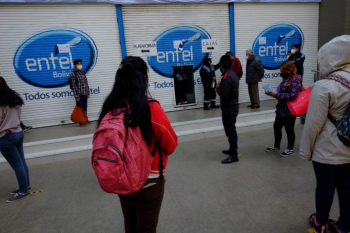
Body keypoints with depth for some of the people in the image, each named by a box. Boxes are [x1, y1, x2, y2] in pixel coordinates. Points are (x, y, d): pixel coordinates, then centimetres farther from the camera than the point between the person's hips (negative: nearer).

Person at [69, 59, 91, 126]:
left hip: (85, 94, 6)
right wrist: (76, 96, -16)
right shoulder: (73, 74, -9)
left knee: (85, 108, 14)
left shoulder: (82, 73, 11)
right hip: (79, 94, -6)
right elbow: (73, 86, -13)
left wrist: (88, 93, 10)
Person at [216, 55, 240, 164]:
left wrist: (218, 88, -9)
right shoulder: (233, 75, 10)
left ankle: (234, 155, 5)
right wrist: (221, 87, 6)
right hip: (233, 106, 10)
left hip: (228, 109, -10)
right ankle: (232, 149, 34)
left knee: (230, 131, -3)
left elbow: (224, 95, -26)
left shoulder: (226, 77, -21)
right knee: (231, 130, 20)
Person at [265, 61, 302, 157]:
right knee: (277, 127, 15)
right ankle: (276, 146, 32)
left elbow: (293, 95, -27)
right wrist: (273, 93, 1)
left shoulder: (295, 79, -16)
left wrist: (276, 95, -25)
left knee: (289, 129, 5)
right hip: (281, 109, 9)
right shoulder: (286, 79, 11)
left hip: (290, 110, -9)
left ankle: (290, 149, 23)